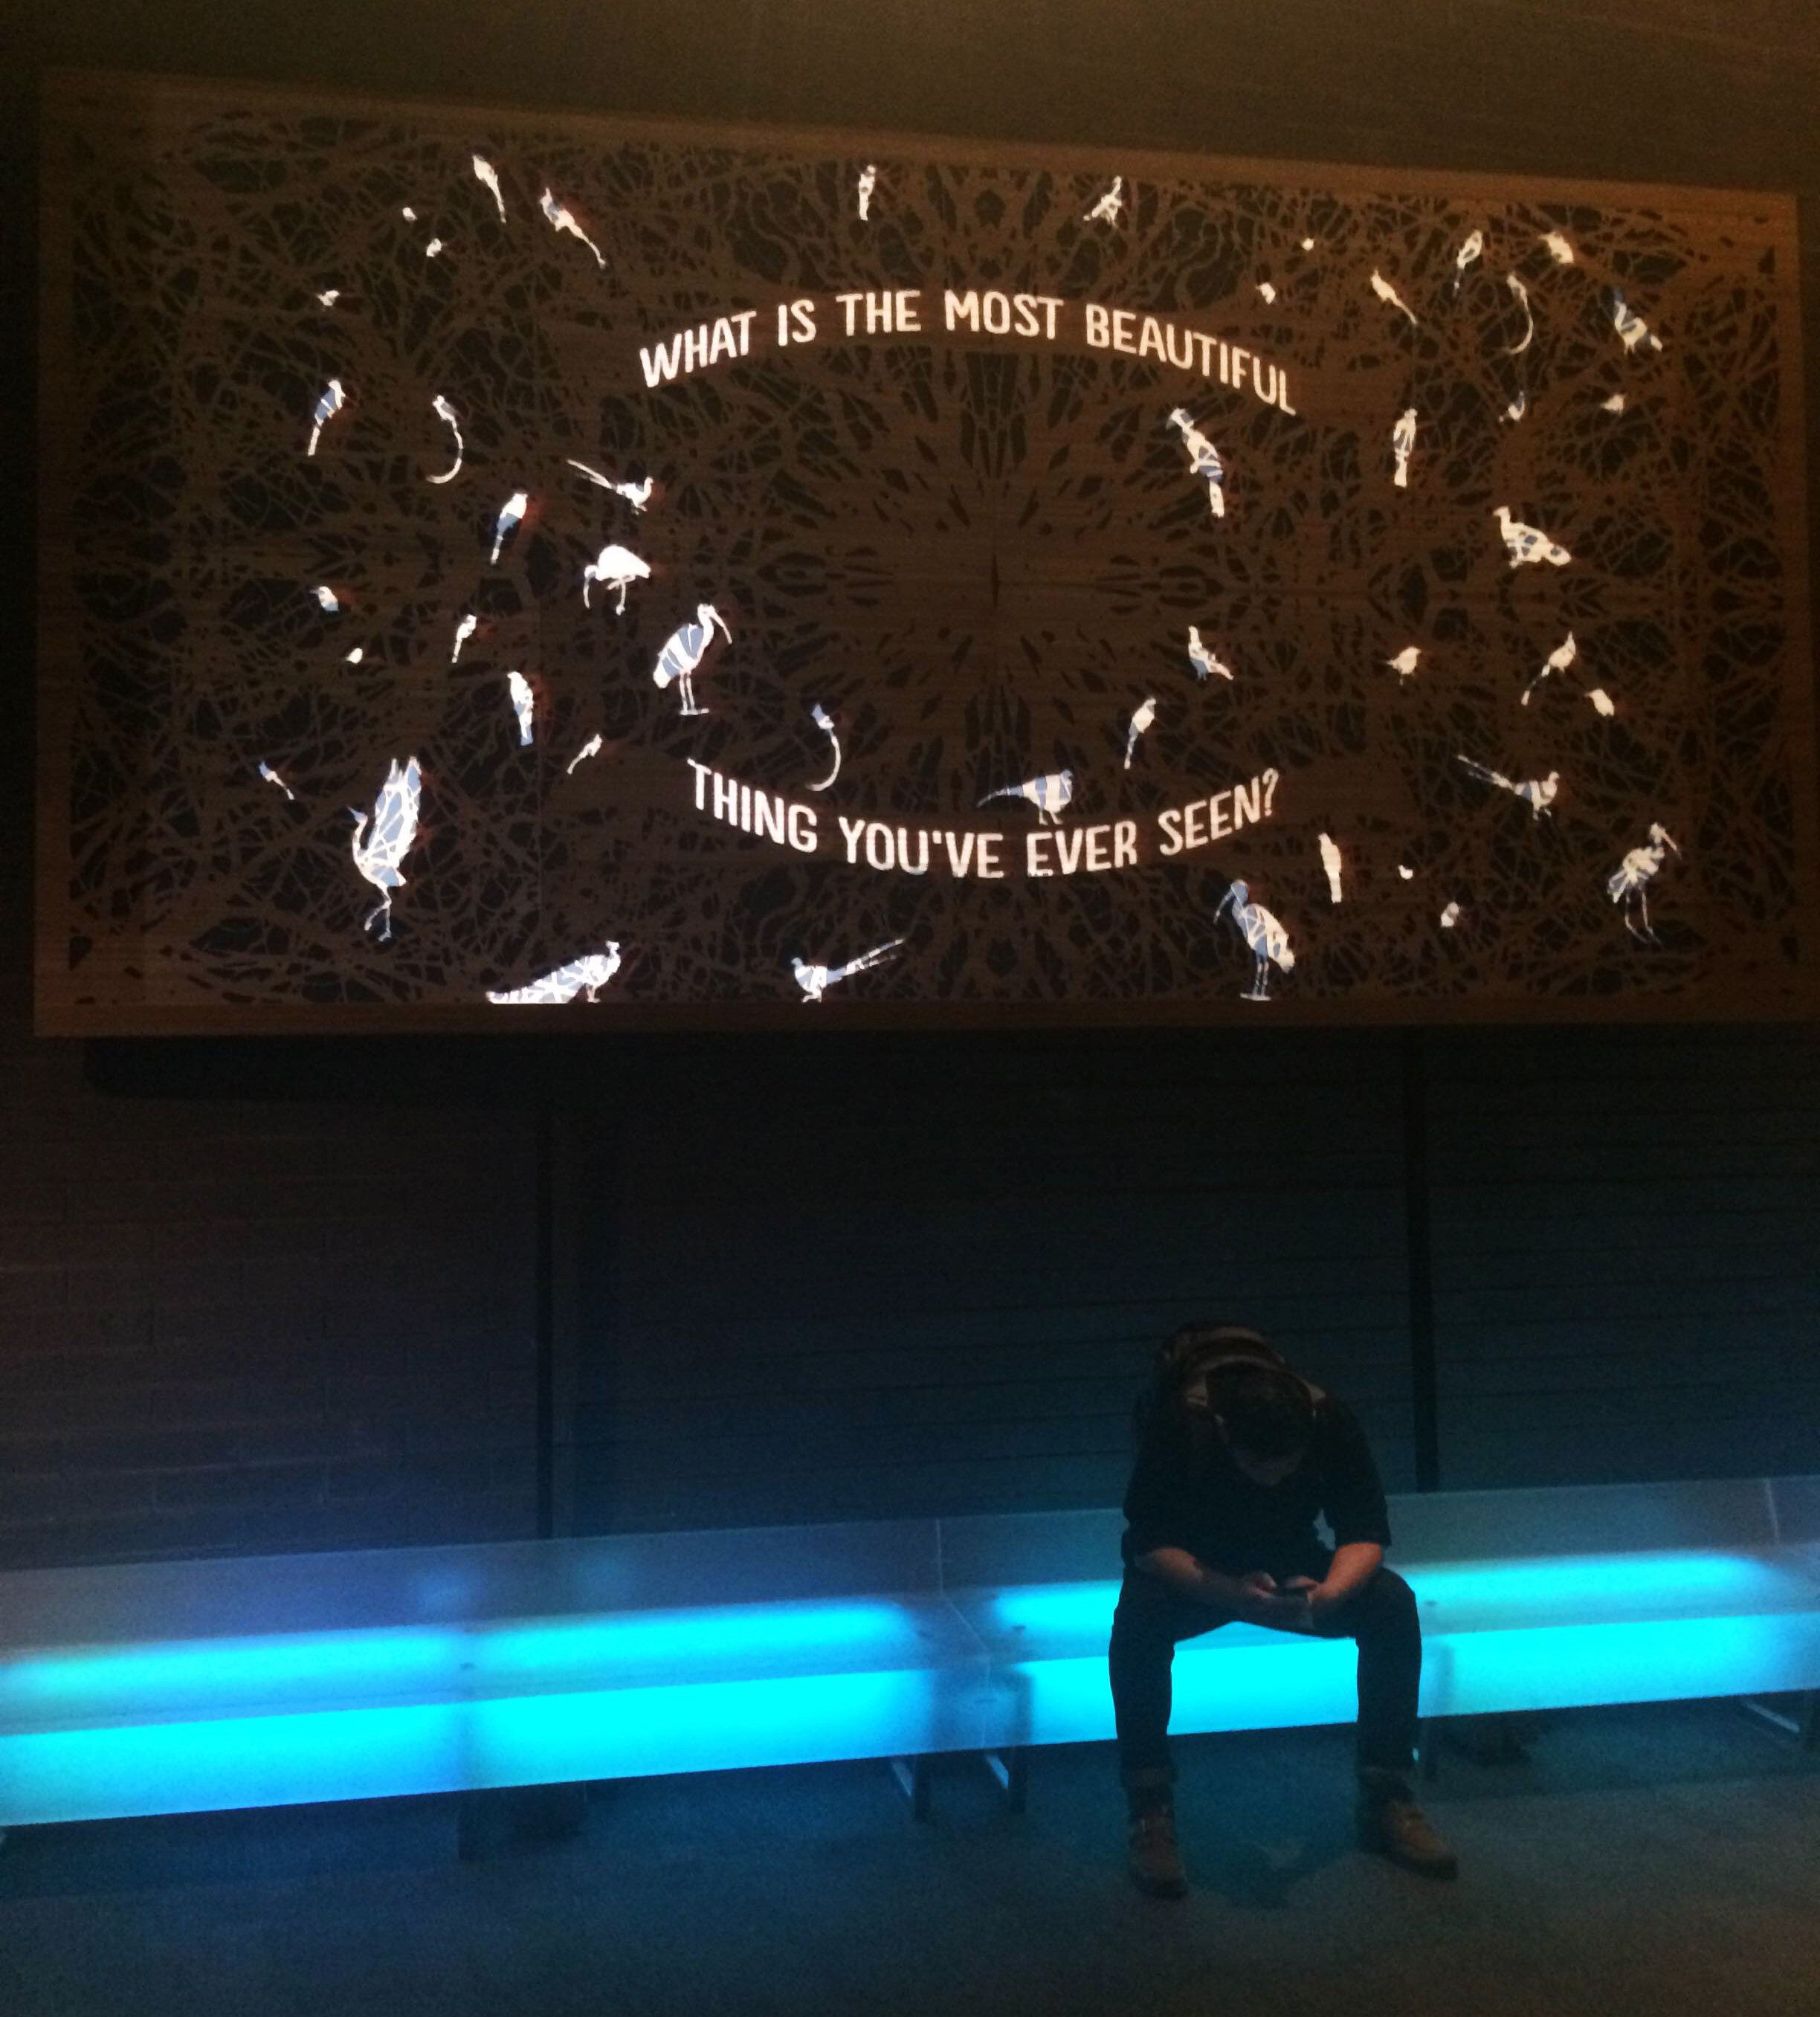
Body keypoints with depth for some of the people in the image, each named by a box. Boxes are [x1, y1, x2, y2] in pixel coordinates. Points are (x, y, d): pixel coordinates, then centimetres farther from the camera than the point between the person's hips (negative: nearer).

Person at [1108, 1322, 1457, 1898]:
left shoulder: (1331, 1422, -23)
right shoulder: (1177, 1424, -31)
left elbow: (1367, 1531, -16)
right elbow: (1149, 1543, -28)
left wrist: (1329, 1592, -38)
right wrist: (1233, 1594, -44)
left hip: (1289, 1567, 3)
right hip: (1193, 1572, -2)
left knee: (1393, 1603, -24)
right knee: (1140, 1617, -36)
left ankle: (1386, 1799, -11)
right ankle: (1150, 1812, -23)